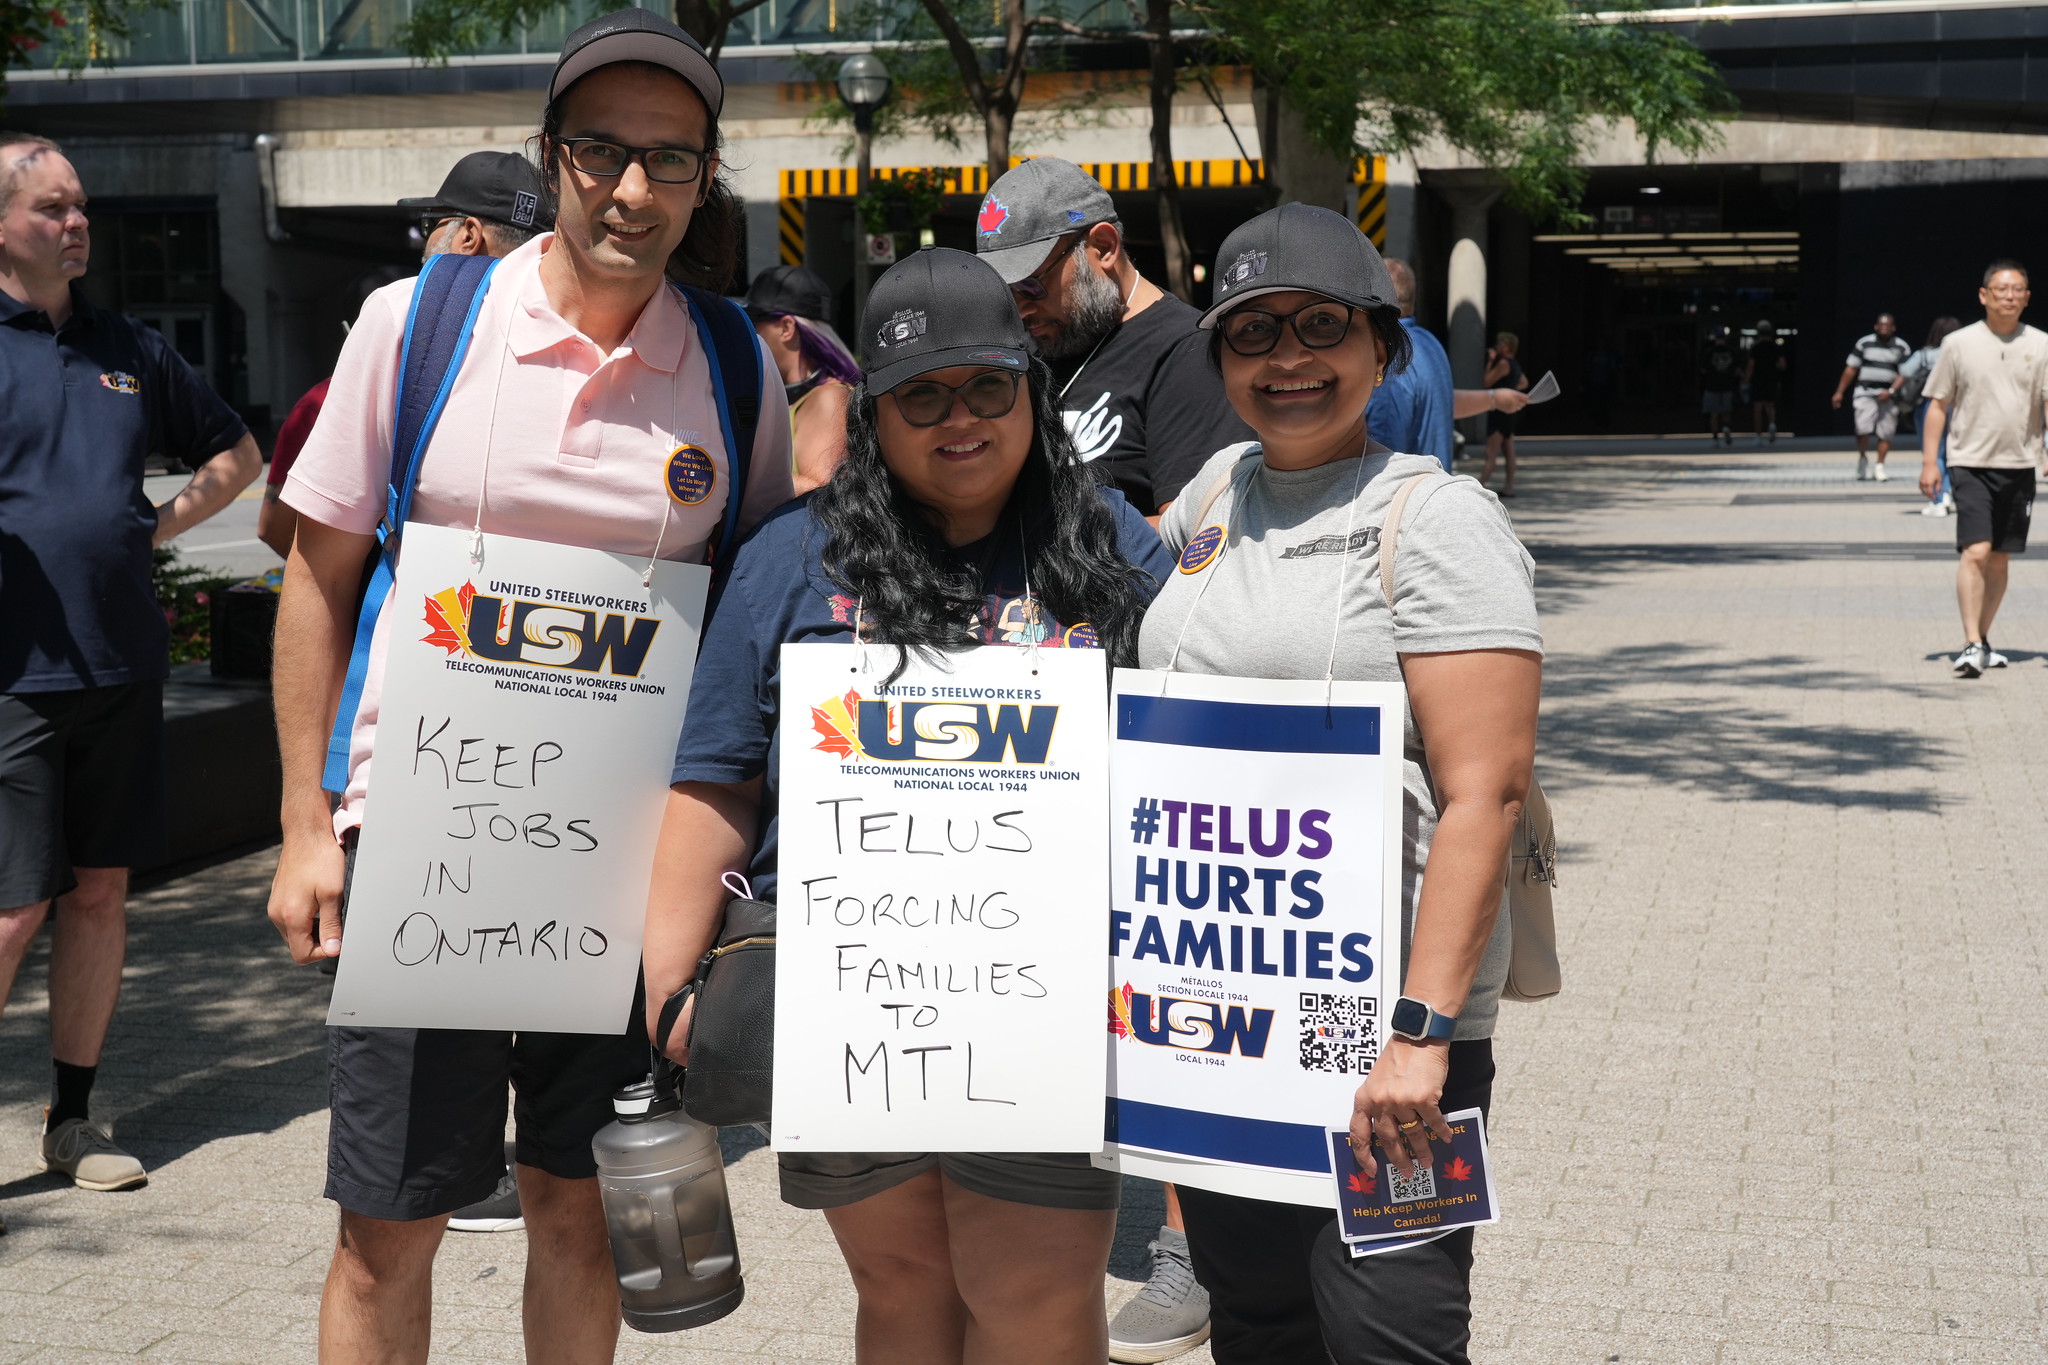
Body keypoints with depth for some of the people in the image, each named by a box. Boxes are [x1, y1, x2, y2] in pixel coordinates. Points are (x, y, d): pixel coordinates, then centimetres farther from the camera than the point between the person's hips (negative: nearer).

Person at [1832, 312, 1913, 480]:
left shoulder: (1902, 347, 4)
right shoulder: (1864, 343, 5)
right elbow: (1850, 369, 8)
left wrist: (1891, 391, -14)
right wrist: (1839, 392, 5)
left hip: (1888, 395, 1)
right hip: (1866, 392, -1)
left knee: (1886, 433, 0)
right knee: (1862, 428, -16)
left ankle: (1879, 467, 13)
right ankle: (1863, 458, 9)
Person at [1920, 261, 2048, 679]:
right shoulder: (1959, 344, 0)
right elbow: (1938, 405, 3)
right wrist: (1929, 462, -3)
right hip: (1971, 463, -3)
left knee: (2000, 560, 10)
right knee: (1975, 553, -15)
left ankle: (1982, 640, 23)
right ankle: (1971, 646, -16)